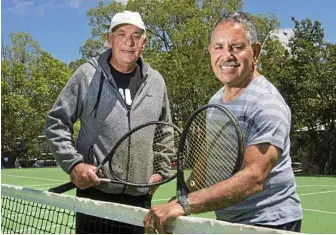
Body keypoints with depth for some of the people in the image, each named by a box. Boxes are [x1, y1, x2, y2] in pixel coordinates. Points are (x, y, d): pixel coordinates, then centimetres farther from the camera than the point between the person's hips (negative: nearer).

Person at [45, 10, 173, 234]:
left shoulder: (156, 81, 9)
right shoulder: (88, 74, -2)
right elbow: (56, 122, 1)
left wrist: (160, 171, 12)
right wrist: (73, 163, -10)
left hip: (140, 198, 4)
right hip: (95, 193, -3)